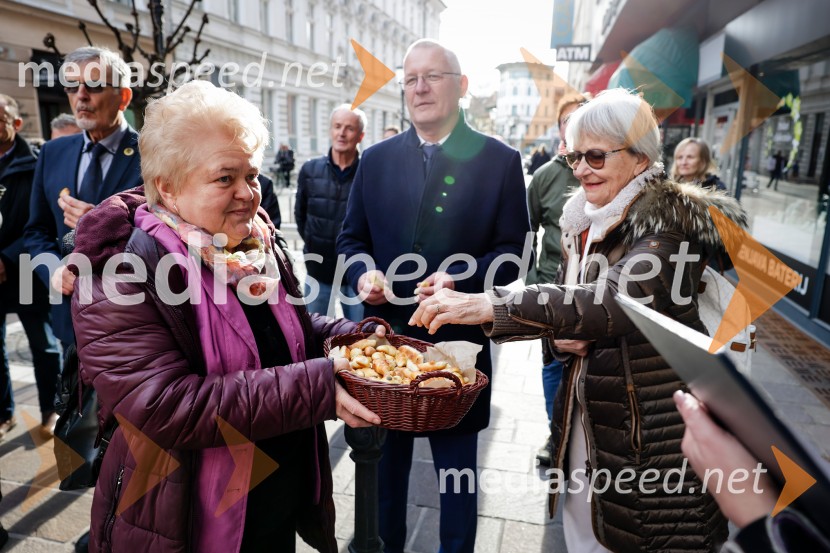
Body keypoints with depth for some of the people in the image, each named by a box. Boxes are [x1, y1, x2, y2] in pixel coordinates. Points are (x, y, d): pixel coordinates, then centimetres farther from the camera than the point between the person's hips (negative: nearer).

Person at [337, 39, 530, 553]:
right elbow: (352, 238, 10)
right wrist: (364, 273, -11)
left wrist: (461, 276, -21)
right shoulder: (377, 158, 6)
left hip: (458, 340, -2)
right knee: (387, 460, 19)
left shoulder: (500, 160, -2)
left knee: (456, 466, 16)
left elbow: (513, 252, -3)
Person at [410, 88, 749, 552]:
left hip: (655, 427, -6)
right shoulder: (582, 221, 6)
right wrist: (564, 335, -8)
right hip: (586, 412, 7)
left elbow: (620, 300, -34)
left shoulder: (669, 219, -16)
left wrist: (492, 306, -42)